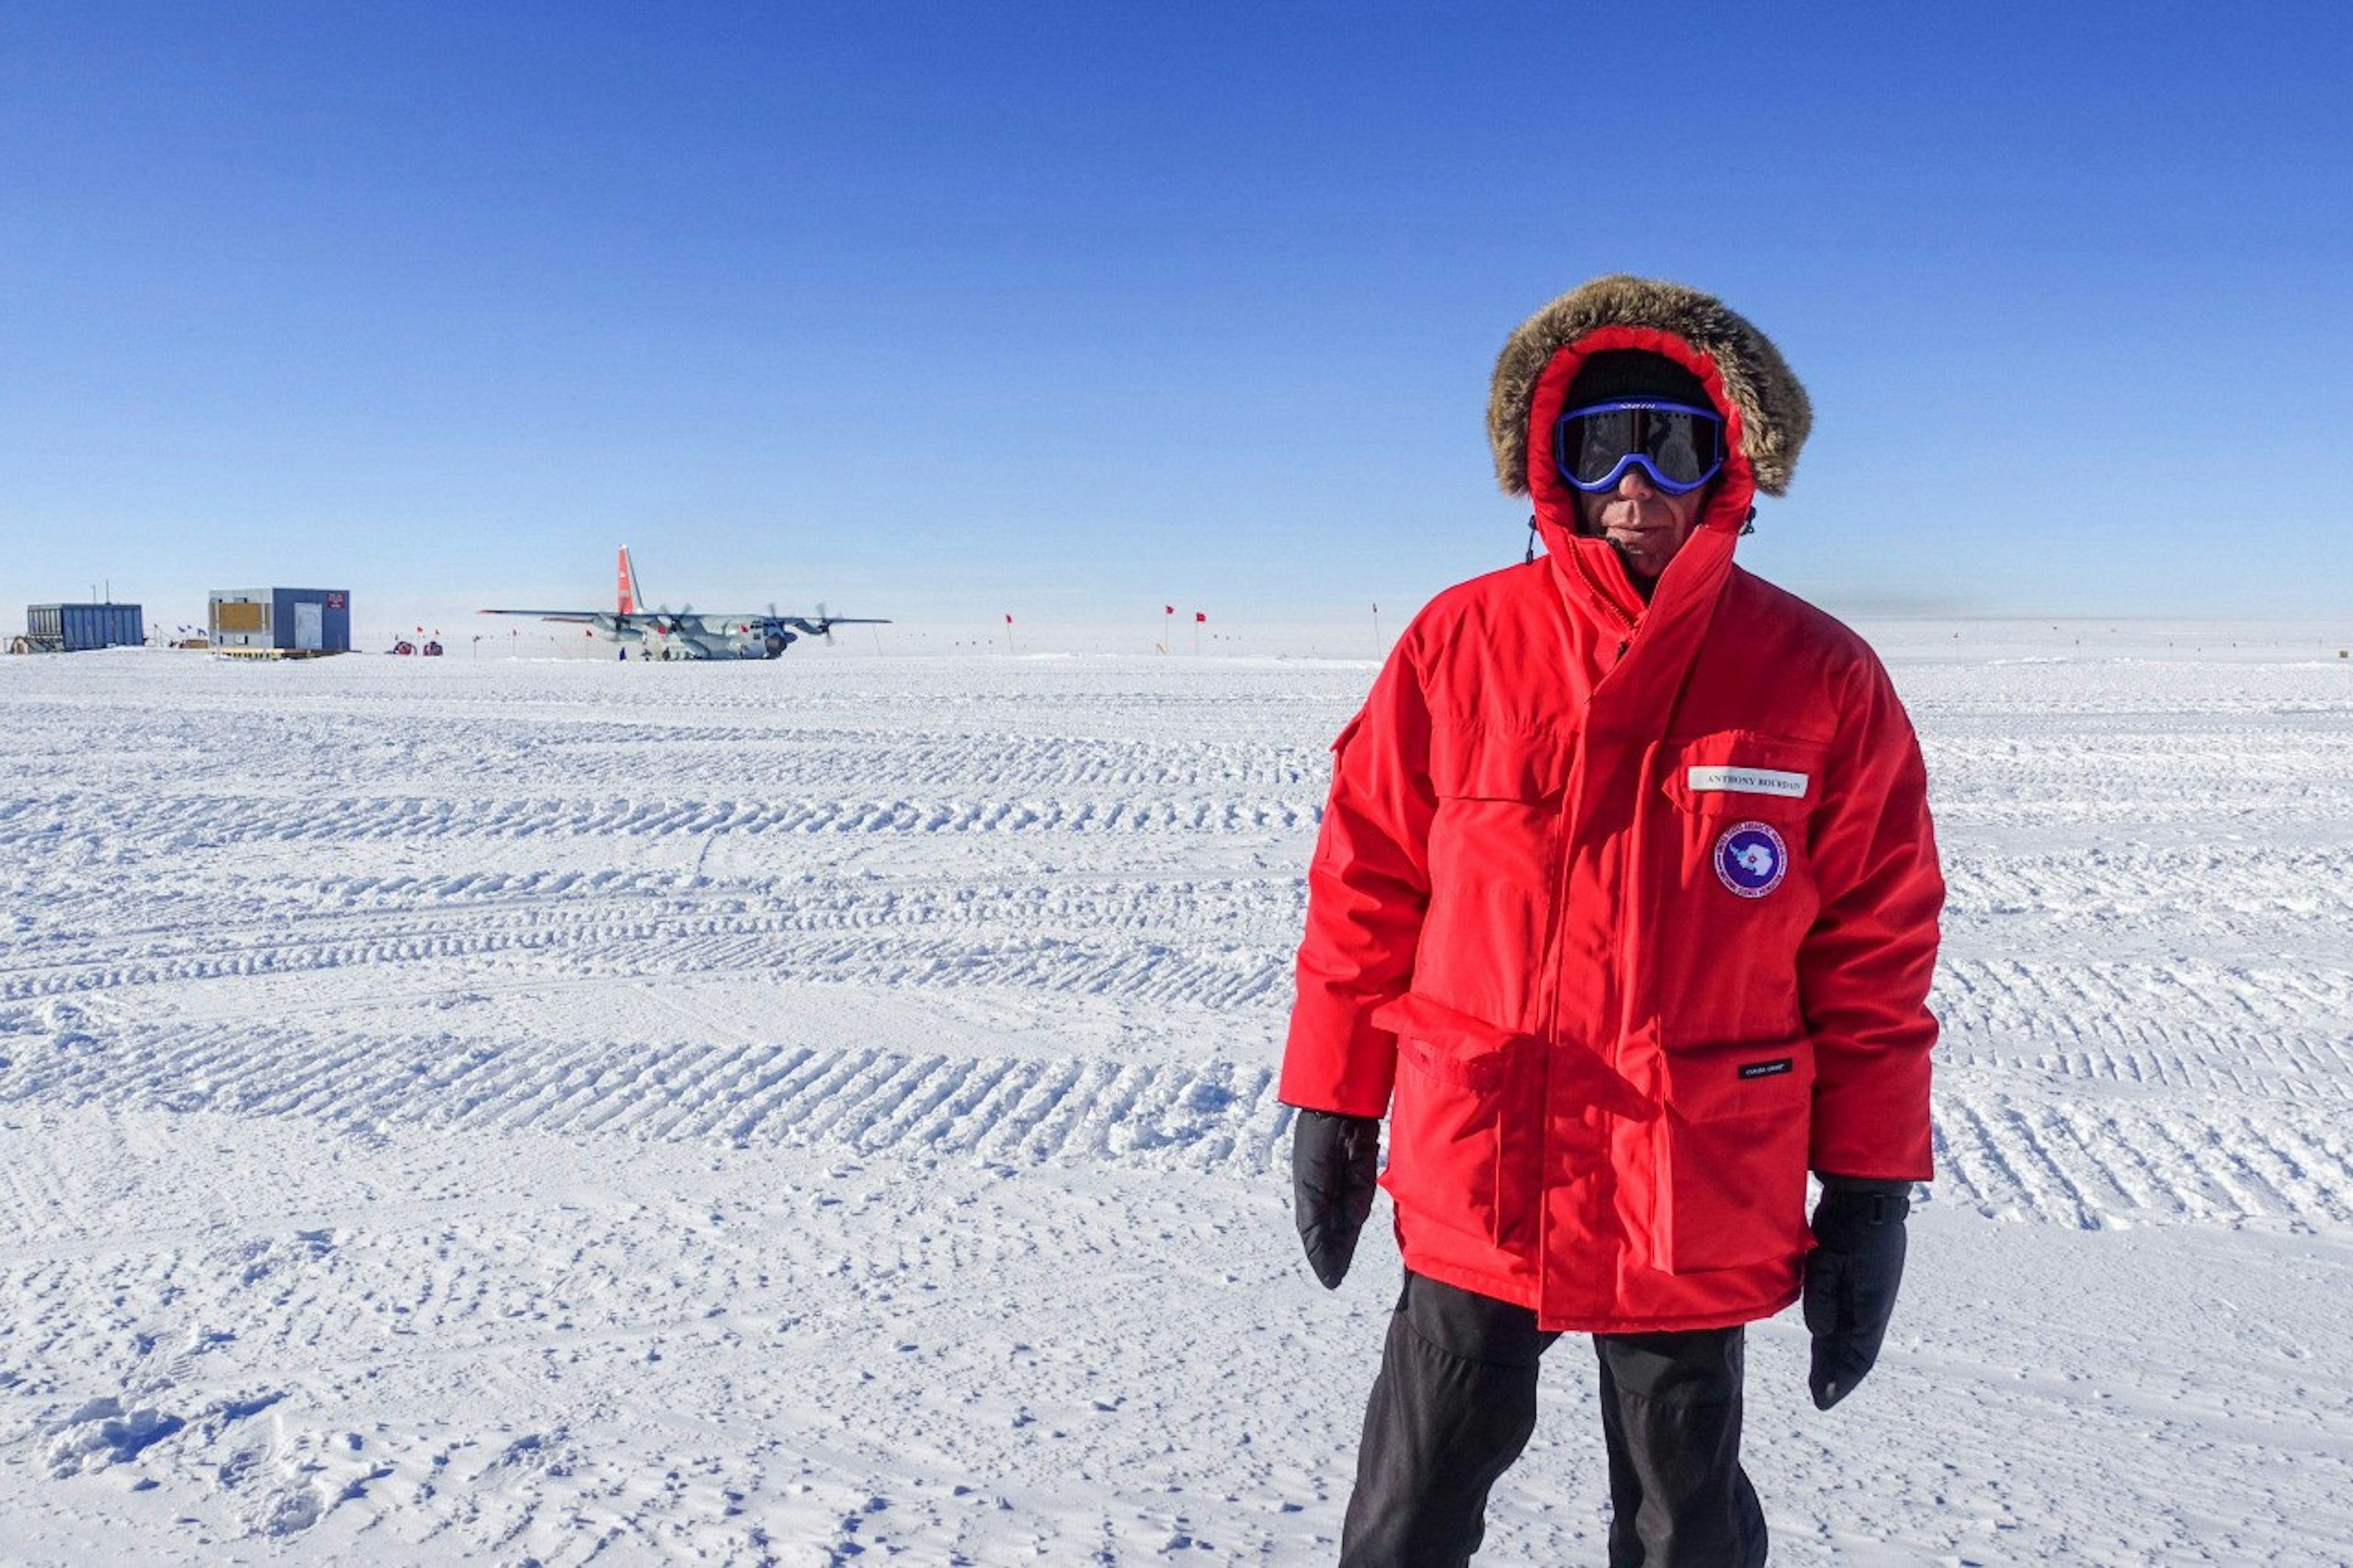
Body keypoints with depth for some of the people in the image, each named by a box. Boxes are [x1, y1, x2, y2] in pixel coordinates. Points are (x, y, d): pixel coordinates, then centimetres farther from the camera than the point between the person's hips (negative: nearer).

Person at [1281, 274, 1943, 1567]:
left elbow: (1875, 956, -1)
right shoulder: (1459, 646, -5)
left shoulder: (1824, 681, -6)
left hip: (1701, 1209, 0)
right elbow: (1365, 890, 0)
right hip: (1473, 1183, 1)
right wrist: (1328, 1110, 2)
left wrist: (1871, 1194, 0)